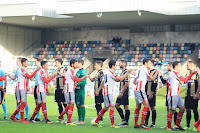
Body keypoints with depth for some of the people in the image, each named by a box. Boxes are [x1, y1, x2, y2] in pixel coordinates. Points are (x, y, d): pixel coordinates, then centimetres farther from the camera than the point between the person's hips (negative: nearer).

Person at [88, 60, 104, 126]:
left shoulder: (101, 72, -13)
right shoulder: (98, 72, 17)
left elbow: (102, 82, -18)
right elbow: (92, 79, 25)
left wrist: (98, 90, -19)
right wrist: (88, 76, 8)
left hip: (99, 92, -10)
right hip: (96, 92, 10)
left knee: (98, 105, -8)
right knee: (97, 105, 12)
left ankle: (101, 121, -5)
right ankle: (99, 119, 18)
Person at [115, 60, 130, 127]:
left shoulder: (125, 72, -14)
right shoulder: (122, 72, 16)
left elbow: (126, 84, -20)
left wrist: (122, 93, -21)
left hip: (124, 93, -10)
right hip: (122, 93, 10)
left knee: (126, 106, -4)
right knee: (117, 105, 10)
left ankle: (126, 122, 1)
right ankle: (124, 119, 14)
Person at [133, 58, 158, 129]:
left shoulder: (139, 69, 21)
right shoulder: (145, 69, -4)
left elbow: (134, 81, 23)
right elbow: (152, 79, 1)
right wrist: (156, 73, 14)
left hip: (136, 89, 10)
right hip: (140, 90, -10)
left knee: (138, 107, 12)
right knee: (146, 105, -12)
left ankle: (136, 124, 15)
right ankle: (142, 124, -18)